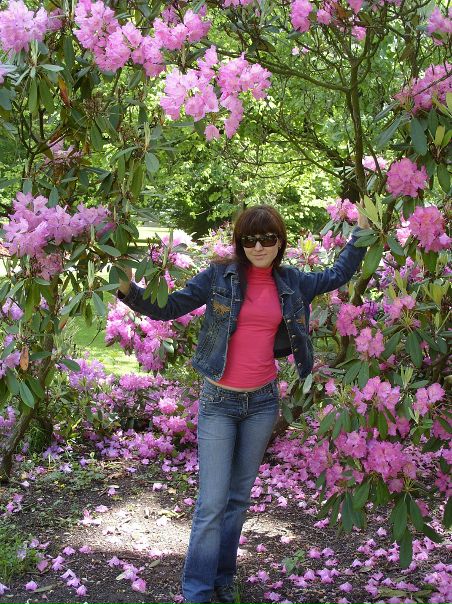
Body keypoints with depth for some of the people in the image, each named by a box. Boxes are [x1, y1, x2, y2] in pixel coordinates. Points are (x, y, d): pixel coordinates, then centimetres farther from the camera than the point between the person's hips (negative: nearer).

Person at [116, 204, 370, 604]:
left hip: (263, 401, 3)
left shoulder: (290, 282, 5)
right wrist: (128, 289, -21)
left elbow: (340, 275, 19)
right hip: (218, 402, -3)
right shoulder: (220, 276, -5)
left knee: (239, 496, 14)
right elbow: (169, 307, -6)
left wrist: (362, 229, 12)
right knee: (212, 503, -3)